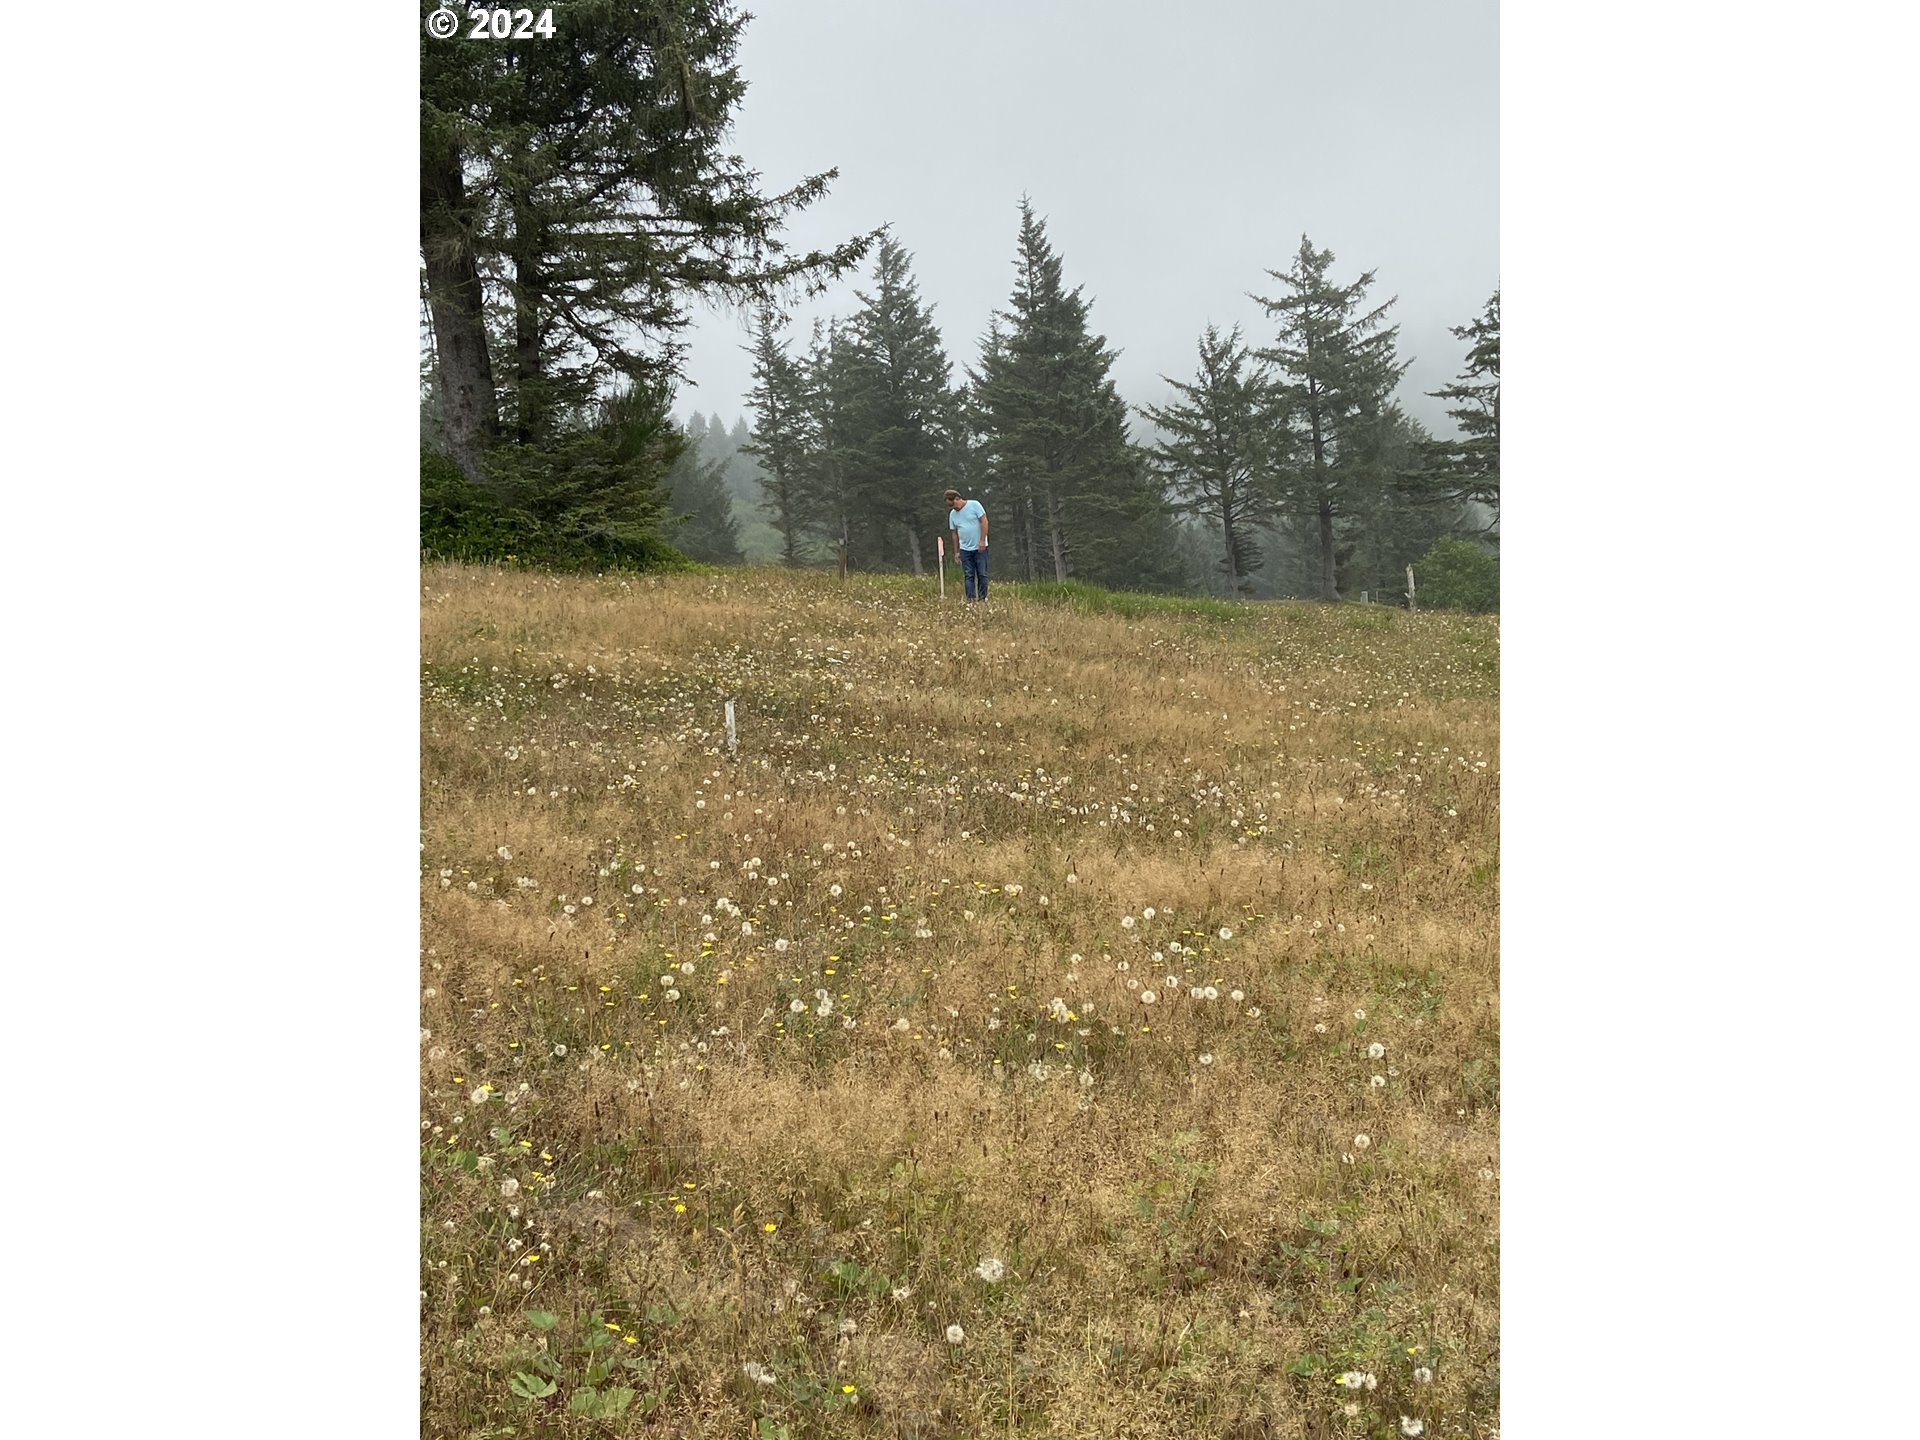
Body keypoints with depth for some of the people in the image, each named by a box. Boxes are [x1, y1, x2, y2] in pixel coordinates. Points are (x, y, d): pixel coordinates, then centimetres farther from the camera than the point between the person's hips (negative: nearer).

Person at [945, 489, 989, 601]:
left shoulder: (974, 505, -5)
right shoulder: (952, 514, 10)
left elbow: (984, 521, -8)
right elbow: (955, 534, 14)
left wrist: (982, 541, -13)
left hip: (980, 547, -4)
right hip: (965, 549, 4)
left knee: (982, 574, -2)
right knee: (968, 576, 0)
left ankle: (983, 598, 3)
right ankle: (970, 599, -1)